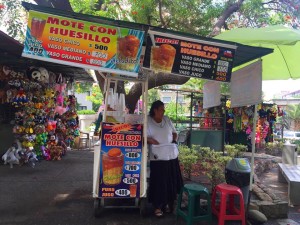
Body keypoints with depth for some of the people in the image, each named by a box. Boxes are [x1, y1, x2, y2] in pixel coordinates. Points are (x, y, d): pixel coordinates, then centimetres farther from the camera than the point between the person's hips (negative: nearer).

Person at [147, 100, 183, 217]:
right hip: (158, 157, -5)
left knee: (171, 181, 12)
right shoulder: (148, 121, -7)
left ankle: (168, 203, 29)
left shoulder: (167, 119, 8)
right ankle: (157, 206, 16)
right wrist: (151, 141, -23)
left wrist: (174, 140, 3)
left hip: (172, 155, 5)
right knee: (158, 182, 1)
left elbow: (174, 132, 19)